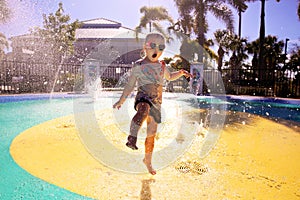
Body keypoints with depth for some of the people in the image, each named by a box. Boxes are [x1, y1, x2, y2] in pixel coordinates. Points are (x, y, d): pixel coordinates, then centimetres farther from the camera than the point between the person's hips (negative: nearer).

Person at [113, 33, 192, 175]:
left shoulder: (162, 65, 12)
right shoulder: (138, 66, -1)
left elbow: (169, 77, 31)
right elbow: (130, 85, 2)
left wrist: (181, 73, 12)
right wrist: (121, 101, -3)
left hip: (156, 102, 4)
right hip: (143, 97, -4)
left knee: (152, 134, 11)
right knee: (144, 110, -43)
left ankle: (147, 160, 30)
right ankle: (132, 138, -53)